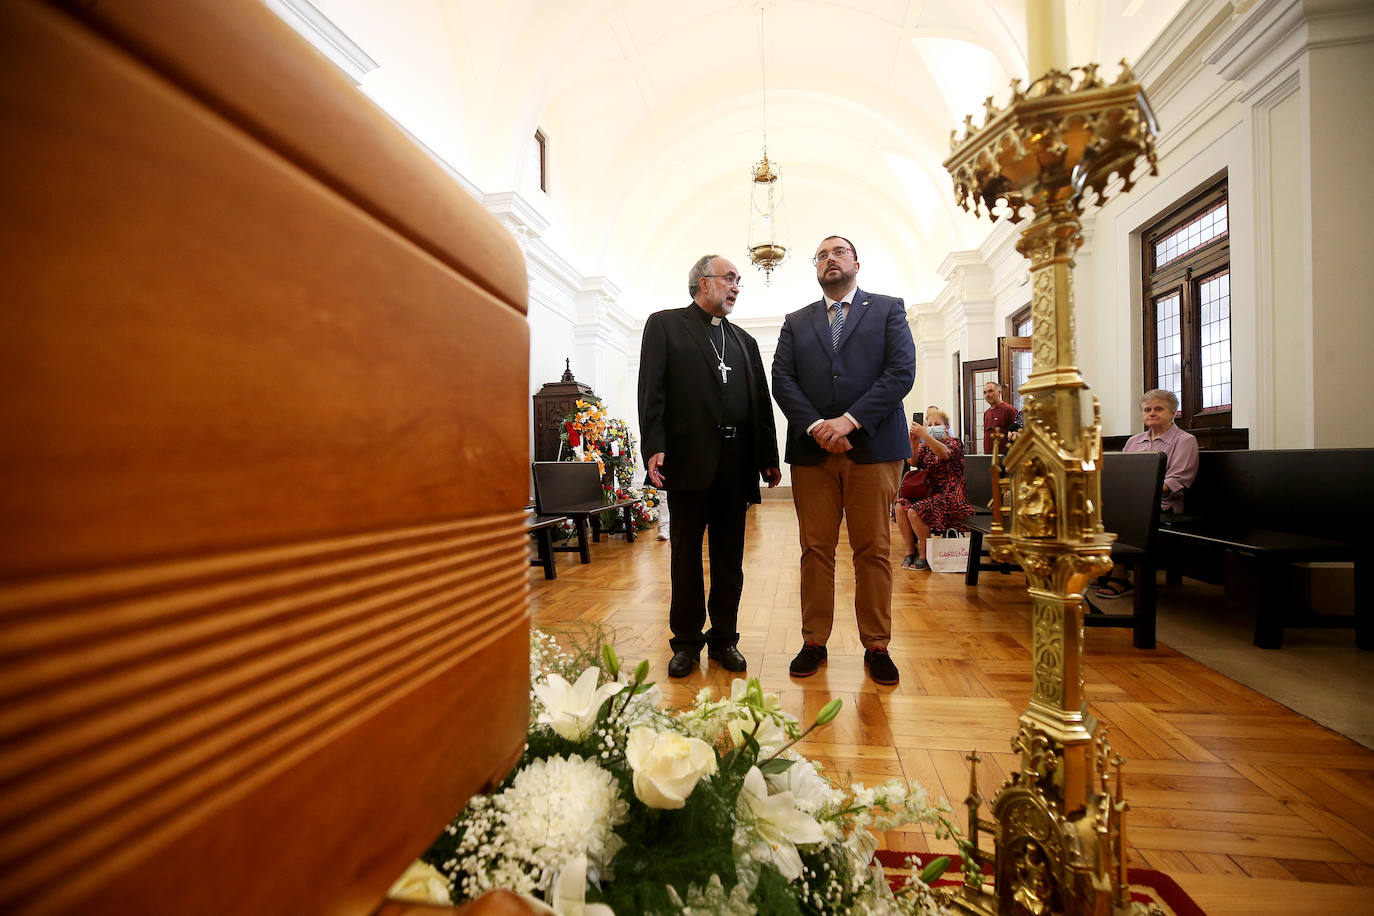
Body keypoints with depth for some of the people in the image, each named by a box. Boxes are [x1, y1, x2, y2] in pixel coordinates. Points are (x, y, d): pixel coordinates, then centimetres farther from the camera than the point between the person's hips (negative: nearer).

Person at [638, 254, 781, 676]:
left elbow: (760, 400, 15)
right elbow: (652, 390, -5)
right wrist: (654, 447, -16)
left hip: (735, 462, 5)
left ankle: (724, 638, 25)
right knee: (686, 553, 6)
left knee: (729, 555, 10)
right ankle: (687, 641, 21)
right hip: (688, 459, -4)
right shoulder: (665, 324, 6)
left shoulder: (744, 340, 20)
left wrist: (768, 457, 10)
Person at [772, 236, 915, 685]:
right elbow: (782, 381, 5)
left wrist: (849, 421, -13)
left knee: (873, 551, 3)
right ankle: (814, 642, 16)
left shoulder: (888, 309, 12)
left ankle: (876, 646, 17)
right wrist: (815, 426, -11)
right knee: (815, 551, 5)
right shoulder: (796, 322, 18)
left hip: (873, 446, -1)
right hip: (812, 450, 2)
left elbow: (902, 371, -2)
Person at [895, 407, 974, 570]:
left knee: (914, 512, -28)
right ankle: (910, 551, -8)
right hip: (929, 493, 6)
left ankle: (925, 556, -11)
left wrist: (924, 435, -38)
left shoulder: (955, 442, 0)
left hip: (949, 496, -6)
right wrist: (914, 443, -24)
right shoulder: (926, 446, 15)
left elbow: (945, 454, -26)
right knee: (900, 506, -20)